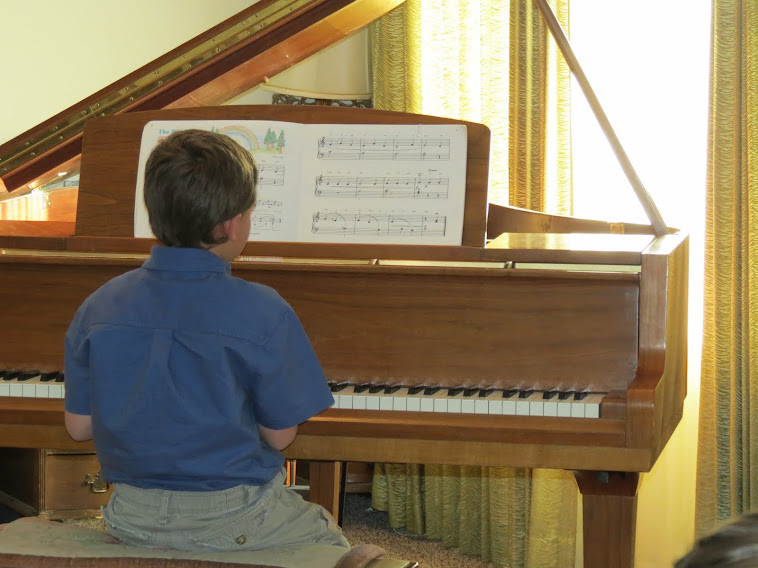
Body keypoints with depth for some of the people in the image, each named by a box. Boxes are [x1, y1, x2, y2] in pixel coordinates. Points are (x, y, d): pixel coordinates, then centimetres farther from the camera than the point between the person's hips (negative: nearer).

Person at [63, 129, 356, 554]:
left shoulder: (99, 309, -7)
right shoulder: (264, 315, -19)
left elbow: (80, 426, -1)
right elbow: (280, 435, -11)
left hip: (134, 519, 5)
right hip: (234, 520, -5)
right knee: (333, 544, 26)